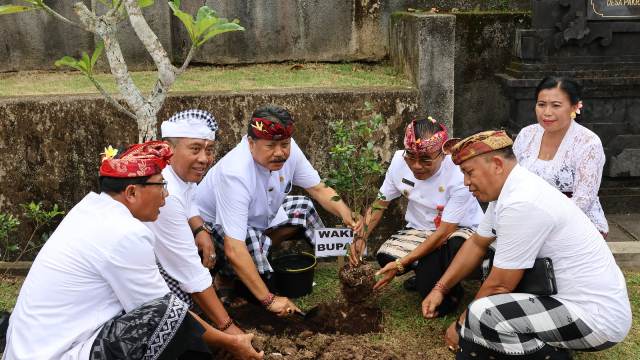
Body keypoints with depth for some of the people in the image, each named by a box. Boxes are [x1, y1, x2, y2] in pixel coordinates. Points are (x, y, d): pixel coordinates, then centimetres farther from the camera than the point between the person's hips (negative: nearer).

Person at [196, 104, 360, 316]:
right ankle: (224, 276, -4)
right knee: (252, 241, -35)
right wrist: (269, 300, -41)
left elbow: (319, 189, -8)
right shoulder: (235, 175, -39)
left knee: (302, 207, 1)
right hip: (215, 226, -7)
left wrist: (347, 216, -28)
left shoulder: (287, 150, -19)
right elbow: (233, 249, -42)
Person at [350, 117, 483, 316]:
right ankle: (426, 273, 8)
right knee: (385, 256, -23)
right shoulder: (400, 161, -16)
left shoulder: (459, 175, -29)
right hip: (420, 229, 5)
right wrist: (361, 238, -18)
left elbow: (444, 232, -27)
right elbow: (380, 203, -2)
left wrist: (401, 264, -30)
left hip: (460, 229, -4)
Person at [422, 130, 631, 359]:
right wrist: (440, 289, 11)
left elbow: (499, 285, -18)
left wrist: (462, 325, -4)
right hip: (572, 299, 10)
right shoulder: (510, 190, 5)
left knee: (481, 316, -27)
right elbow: (477, 244, 17)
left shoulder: (522, 203, -25)